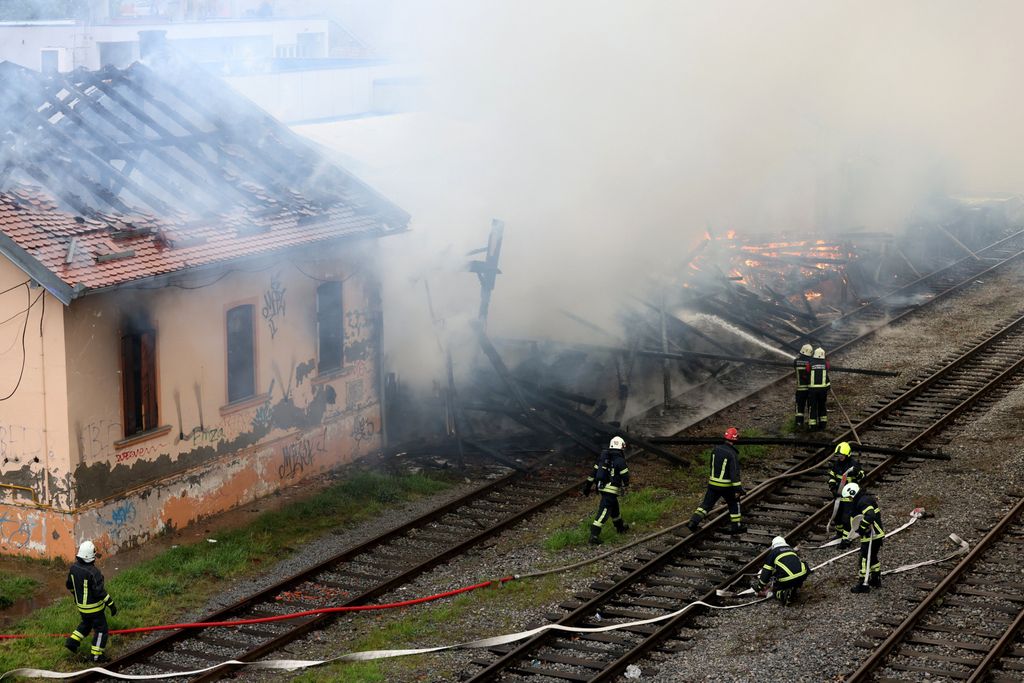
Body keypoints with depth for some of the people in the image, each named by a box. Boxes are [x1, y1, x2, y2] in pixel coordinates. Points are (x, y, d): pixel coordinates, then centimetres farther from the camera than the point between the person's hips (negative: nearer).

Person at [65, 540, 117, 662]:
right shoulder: (94, 572, -31)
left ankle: (72, 642, 25)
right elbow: (100, 592, -30)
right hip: (94, 607, -7)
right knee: (101, 630, 11)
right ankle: (96, 655, 18)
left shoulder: (74, 568, -8)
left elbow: (69, 585, 7)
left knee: (86, 624, 33)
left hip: (81, 604, 7)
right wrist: (111, 605, -22)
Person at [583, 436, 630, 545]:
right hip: (612, 490, -8)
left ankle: (620, 526, 46)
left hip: (601, 487, 8)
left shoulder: (603, 457, 8)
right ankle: (594, 535, -16)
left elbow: (594, 472, 11)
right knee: (604, 511, -9)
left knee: (614, 507, 26)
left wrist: (588, 485, 17)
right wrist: (625, 488, 9)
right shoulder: (620, 460, -13)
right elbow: (625, 476, -9)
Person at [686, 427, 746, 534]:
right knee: (734, 503, 16)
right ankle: (736, 526, 23)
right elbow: (734, 473, -20)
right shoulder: (732, 454, -19)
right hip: (726, 485, -5)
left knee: (706, 504, 10)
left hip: (713, 484, 5)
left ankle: (693, 522, -1)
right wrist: (737, 489, -15)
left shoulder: (716, 449, 1)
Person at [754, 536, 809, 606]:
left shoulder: (773, 553, 16)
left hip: (787, 580, -3)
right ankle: (795, 590, 13)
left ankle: (782, 594, -12)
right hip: (802, 576, 3)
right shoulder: (792, 550, 30)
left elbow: (766, 572, 15)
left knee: (776, 588, 21)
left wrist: (760, 587, 26)